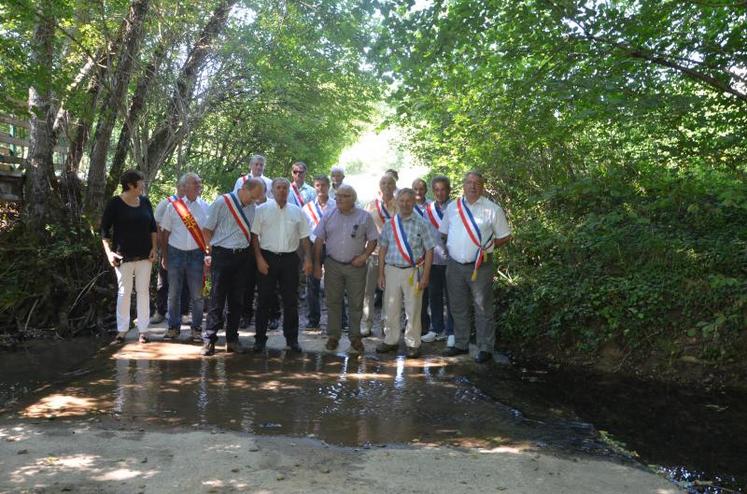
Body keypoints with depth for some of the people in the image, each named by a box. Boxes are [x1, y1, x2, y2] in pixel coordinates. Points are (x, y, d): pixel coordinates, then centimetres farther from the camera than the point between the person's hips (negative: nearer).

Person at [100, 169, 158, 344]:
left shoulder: (145, 202, 6)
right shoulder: (115, 203, -6)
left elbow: (152, 227, 12)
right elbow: (104, 229, -4)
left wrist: (154, 247, 3)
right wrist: (108, 252, -12)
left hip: (144, 255, 4)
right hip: (123, 256, -3)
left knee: (143, 291, 5)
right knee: (124, 292, 3)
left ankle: (143, 329, 12)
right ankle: (122, 328, 13)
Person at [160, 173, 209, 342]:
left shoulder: (206, 208, 4)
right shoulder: (173, 206, 2)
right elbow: (165, 232, 6)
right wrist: (164, 256, 4)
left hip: (196, 254, 0)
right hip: (175, 252, 0)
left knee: (197, 294, 6)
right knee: (174, 293, 8)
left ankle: (196, 328, 17)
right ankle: (173, 327, 21)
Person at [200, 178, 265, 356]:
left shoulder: (253, 208, 6)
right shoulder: (222, 202, -6)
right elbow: (207, 229, -1)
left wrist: (252, 255, 8)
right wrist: (211, 253, -1)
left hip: (243, 256, 4)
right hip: (222, 255, -4)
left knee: (237, 300, 10)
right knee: (217, 299, -2)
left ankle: (232, 339, 19)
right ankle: (209, 339, 6)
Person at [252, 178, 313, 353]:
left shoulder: (297, 211, 10)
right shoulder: (262, 210, 3)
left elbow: (304, 238, 10)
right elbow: (254, 235, 0)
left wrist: (308, 259, 1)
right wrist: (259, 258, -9)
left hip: (290, 259, 2)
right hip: (267, 258, -2)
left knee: (291, 301, 7)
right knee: (264, 300, 3)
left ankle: (292, 339, 17)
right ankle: (260, 338, 13)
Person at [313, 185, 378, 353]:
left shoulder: (364, 217, 1)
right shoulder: (328, 216, 5)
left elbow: (373, 240, 4)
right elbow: (319, 240, 6)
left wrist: (364, 256, -10)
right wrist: (317, 263, 1)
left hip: (356, 266, -1)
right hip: (333, 265, 1)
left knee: (356, 303, 4)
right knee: (333, 302, 7)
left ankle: (355, 337, 16)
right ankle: (333, 336, 17)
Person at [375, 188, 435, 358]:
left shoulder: (421, 224, -2)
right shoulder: (390, 224, 7)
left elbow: (429, 250, -3)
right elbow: (383, 249, 11)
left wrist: (425, 276, -8)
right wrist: (381, 274, 7)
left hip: (413, 272, -3)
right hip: (391, 270, 3)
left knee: (413, 309, 3)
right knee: (391, 308, 10)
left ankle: (413, 344, 16)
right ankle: (391, 340, 25)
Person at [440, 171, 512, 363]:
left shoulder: (492, 209, -3)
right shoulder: (452, 207, 8)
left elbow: (505, 237, 2)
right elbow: (444, 232, 19)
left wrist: (487, 246, -4)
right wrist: (449, 248, 8)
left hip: (480, 266, -4)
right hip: (455, 265, 4)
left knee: (483, 308, 2)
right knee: (458, 307, 14)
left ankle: (485, 348, 12)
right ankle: (460, 344, 28)